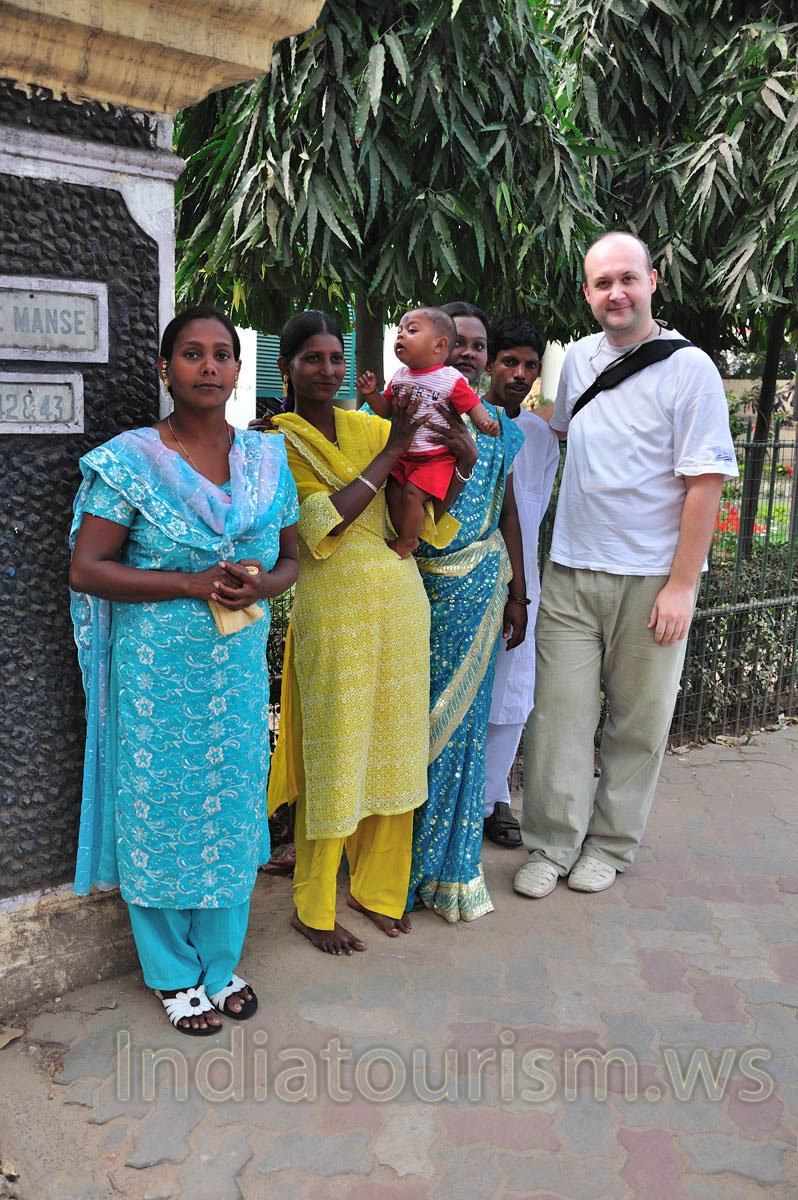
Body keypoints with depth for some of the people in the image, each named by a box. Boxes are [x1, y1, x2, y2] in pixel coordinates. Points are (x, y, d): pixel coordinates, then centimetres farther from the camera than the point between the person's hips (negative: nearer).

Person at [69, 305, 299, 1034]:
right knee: (160, 816, 8)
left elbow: (290, 559, 13)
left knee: (233, 812, 13)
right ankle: (175, 976, 30)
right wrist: (197, 583, -18)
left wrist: (260, 585, -11)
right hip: (157, 668, -3)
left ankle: (221, 965, 35)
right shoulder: (129, 460, -7)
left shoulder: (267, 460, 6)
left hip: (240, 667, 4)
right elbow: (86, 569, -10)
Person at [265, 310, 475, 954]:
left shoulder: (370, 427, 10)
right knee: (333, 753, 2)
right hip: (334, 604, -5)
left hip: (401, 597, 5)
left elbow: (423, 519, 9)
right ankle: (313, 908, 21)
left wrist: (463, 461, -7)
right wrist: (390, 453, -15)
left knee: (394, 745, 12)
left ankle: (376, 887, 31)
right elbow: (319, 526, -17)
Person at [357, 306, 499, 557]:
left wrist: (484, 421, -27)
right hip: (403, 455, 7)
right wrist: (371, 394, -2)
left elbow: (472, 404, -6)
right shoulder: (400, 376, 9)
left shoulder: (450, 379, -10)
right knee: (393, 492, 0)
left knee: (412, 494, -17)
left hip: (436, 457, -7)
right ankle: (407, 539, 17)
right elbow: (386, 409, 16)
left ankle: (406, 540, 5)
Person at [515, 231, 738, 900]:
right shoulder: (581, 357, 10)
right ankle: (552, 846, 17)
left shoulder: (689, 368, -7)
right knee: (560, 712, 3)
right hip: (571, 572, 4)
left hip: (652, 579, -4)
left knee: (639, 721, 8)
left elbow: (705, 482, -11)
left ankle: (610, 845, 25)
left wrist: (683, 584, -15)